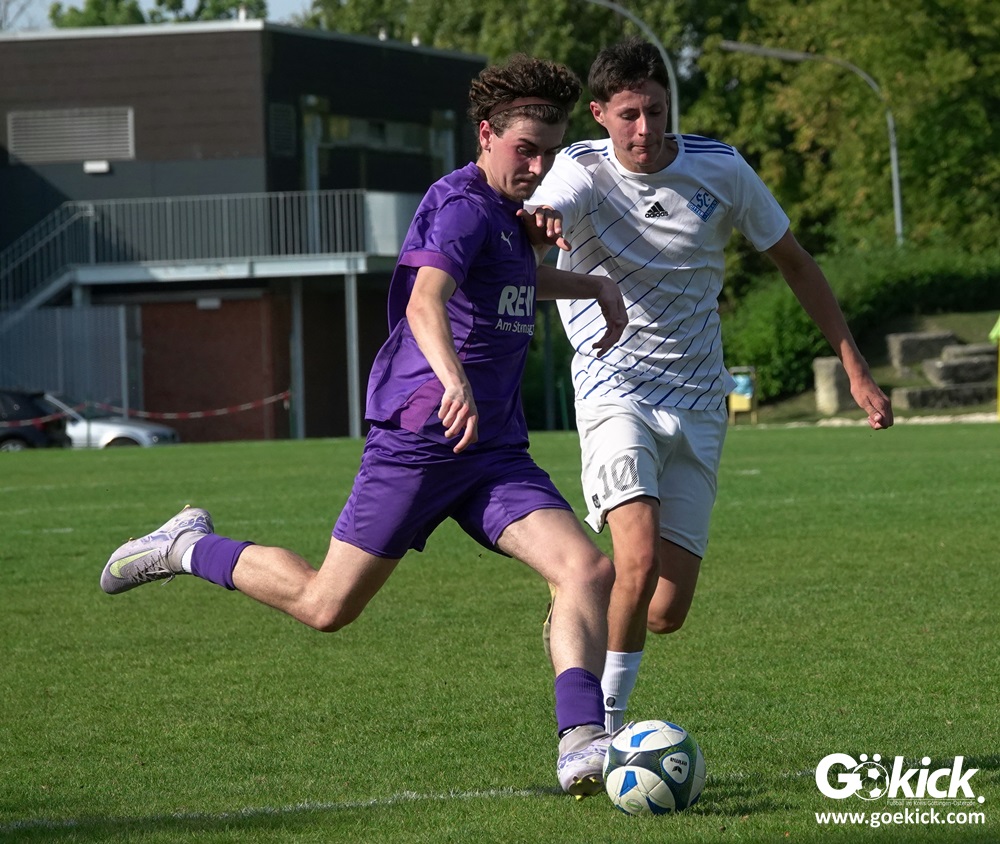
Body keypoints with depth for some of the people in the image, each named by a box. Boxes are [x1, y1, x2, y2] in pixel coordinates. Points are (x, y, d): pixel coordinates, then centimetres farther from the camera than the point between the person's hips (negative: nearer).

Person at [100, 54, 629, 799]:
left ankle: (580, 743, -25)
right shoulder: (461, 206, -13)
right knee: (326, 606, -1)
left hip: (495, 453, 8)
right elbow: (426, 301, -34)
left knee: (591, 572, -15)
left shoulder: (506, 213, 16)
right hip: (417, 440, -8)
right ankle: (191, 548, 23)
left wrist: (593, 286, 30)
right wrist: (452, 376, -52)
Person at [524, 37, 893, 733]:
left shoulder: (720, 169, -2)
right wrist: (536, 222, -57)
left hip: (698, 405, 3)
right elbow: (544, 215, -31)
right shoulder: (582, 172, -8)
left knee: (667, 612, -2)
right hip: (615, 393, -3)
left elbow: (795, 262, 10)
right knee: (639, 563, -26)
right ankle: (600, 729, -11)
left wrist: (857, 370, 7)